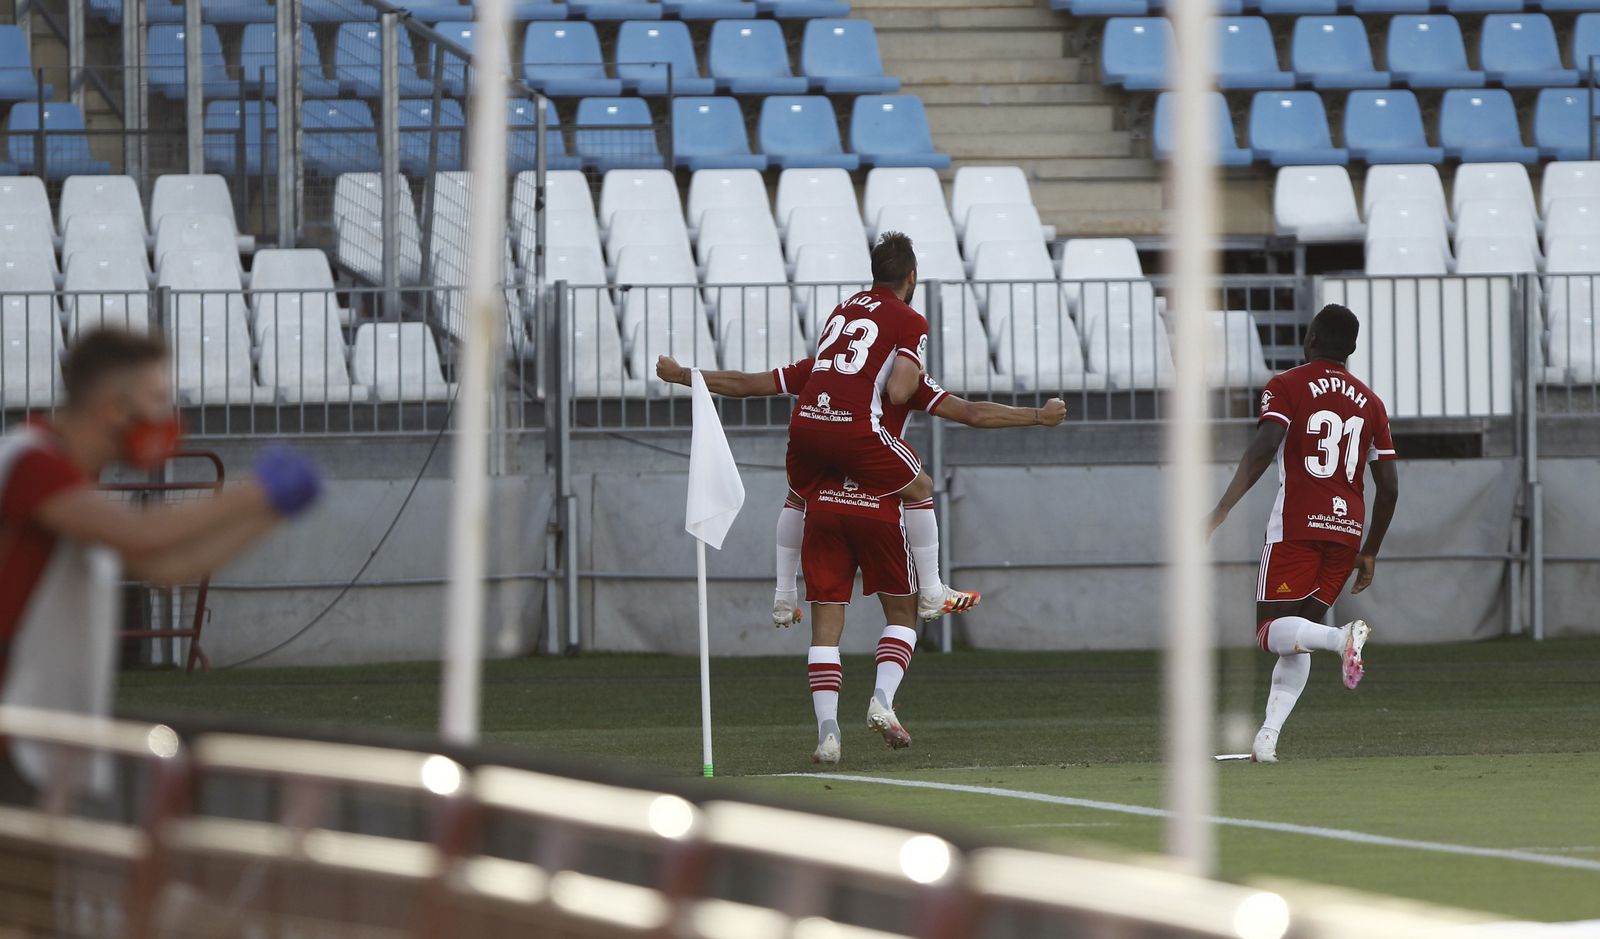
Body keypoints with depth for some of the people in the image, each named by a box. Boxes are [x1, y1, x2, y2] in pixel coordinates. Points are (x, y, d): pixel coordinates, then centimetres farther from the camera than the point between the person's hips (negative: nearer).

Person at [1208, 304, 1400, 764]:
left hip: (1297, 527, -5)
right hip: (1348, 531, 5)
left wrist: (1225, 506, -21)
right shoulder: (1369, 402, 15)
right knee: (1298, 636, 12)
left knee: (1272, 631, -3)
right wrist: (1370, 552, 23)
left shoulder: (1285, 387, 1)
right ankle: (1268, 737, -2)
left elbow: (1264, 446, -18)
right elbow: (1389, 486, 14)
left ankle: (1341, 637, -33)